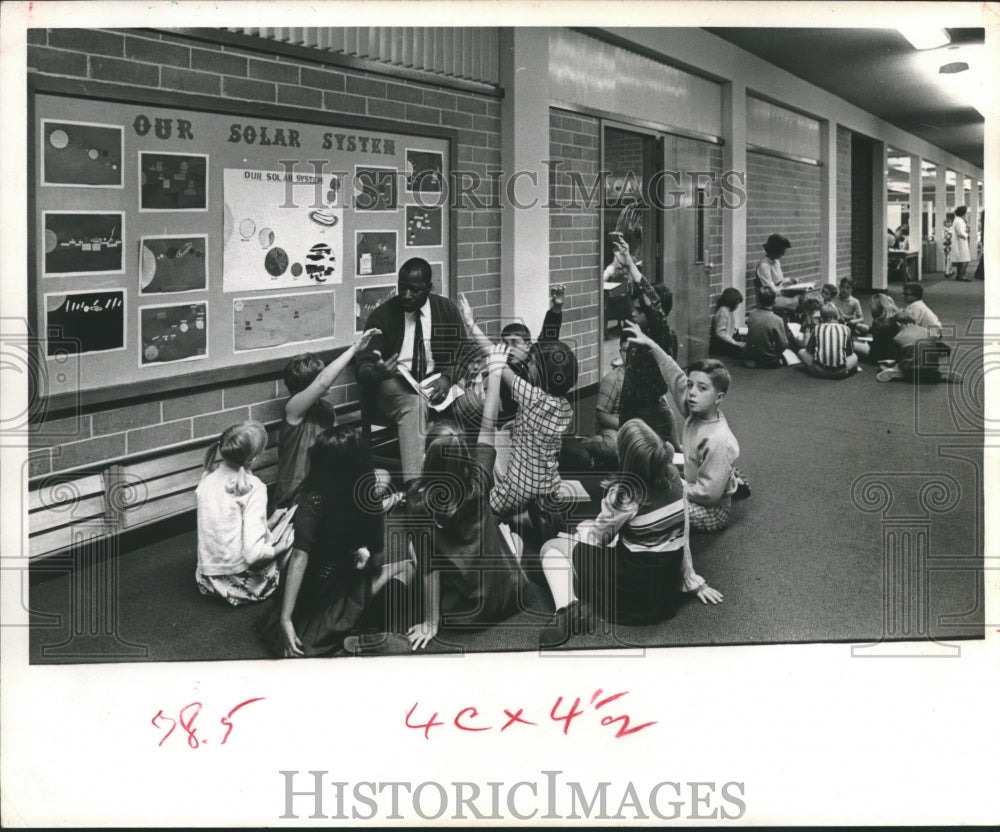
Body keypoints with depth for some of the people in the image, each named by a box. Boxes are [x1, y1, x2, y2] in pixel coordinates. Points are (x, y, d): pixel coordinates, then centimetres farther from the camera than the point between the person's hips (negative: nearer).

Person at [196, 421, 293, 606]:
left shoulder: (208, 477, -2)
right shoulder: (253, 488, -21)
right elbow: (253, 554, -27)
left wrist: (266, 524, 17)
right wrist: (279, 548, -7)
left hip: (209, 578, 7)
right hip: (243, 582, -6)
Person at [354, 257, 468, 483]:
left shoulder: (446, 310, 8)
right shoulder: (382, 316, -1)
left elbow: (462, 355, 9)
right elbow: (363, 367, -5)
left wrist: (447, 377, -14)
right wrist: (377, 372, -31)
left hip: (435, 385, 3)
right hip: (393, 387, -3)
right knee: (414, 403, -39)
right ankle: (412, 485, -48)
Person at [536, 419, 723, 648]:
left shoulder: (624, 496, -25)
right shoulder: (676, 482, -9)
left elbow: (598, 538, -7)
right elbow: (682, 538, 2)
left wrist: (582, 531, 15)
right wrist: (693, 582, 14)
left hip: (627, 599, -6)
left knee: (551, 548, 12)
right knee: (587, 528, 24)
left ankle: (568, 609, -10)